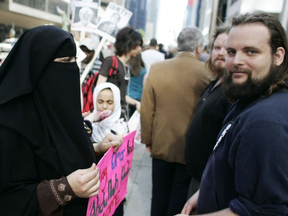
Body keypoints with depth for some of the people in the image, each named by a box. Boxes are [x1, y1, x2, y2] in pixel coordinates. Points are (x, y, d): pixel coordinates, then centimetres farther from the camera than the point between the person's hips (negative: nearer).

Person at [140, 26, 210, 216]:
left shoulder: (157, 69, -7)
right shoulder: (206, 72, -14)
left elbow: (146, 109, -4)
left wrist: (148, 140, 9)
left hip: (161, 145, 2)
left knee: (160, 196, 19)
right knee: (180, 200, 14)